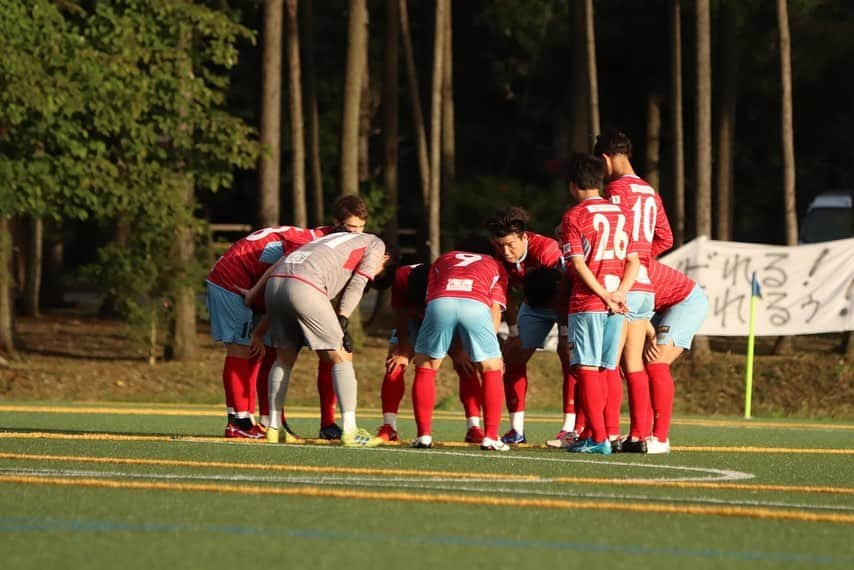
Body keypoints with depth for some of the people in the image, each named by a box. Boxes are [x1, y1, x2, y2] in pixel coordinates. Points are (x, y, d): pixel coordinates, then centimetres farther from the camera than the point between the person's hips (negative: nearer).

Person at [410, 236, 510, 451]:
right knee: (492, 370, 16)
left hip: (440, 302, 1)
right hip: (477, 305, -1)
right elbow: (495, 309, 23)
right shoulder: (495, 267, 36)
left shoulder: (443, 260, 41)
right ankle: (491, 436, 11)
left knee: (425, 369, 18)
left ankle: (424, 435, 11)